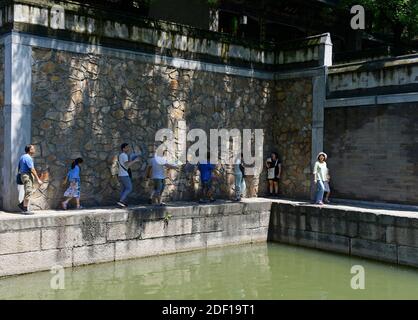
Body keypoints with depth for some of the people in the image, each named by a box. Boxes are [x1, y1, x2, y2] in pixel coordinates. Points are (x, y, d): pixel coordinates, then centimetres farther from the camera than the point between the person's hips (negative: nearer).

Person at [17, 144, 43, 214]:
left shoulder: (22, 157, 16)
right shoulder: (28, 158, -16)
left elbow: (19, 168, 20)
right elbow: (32, 170, -19)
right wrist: (38, 179, -17)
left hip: (23, 175, 10)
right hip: (27, 176, -10)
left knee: (30, 191, 16)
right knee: (28, 192, -7)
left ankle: (21, 205, 16)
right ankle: (25, 209, -4)